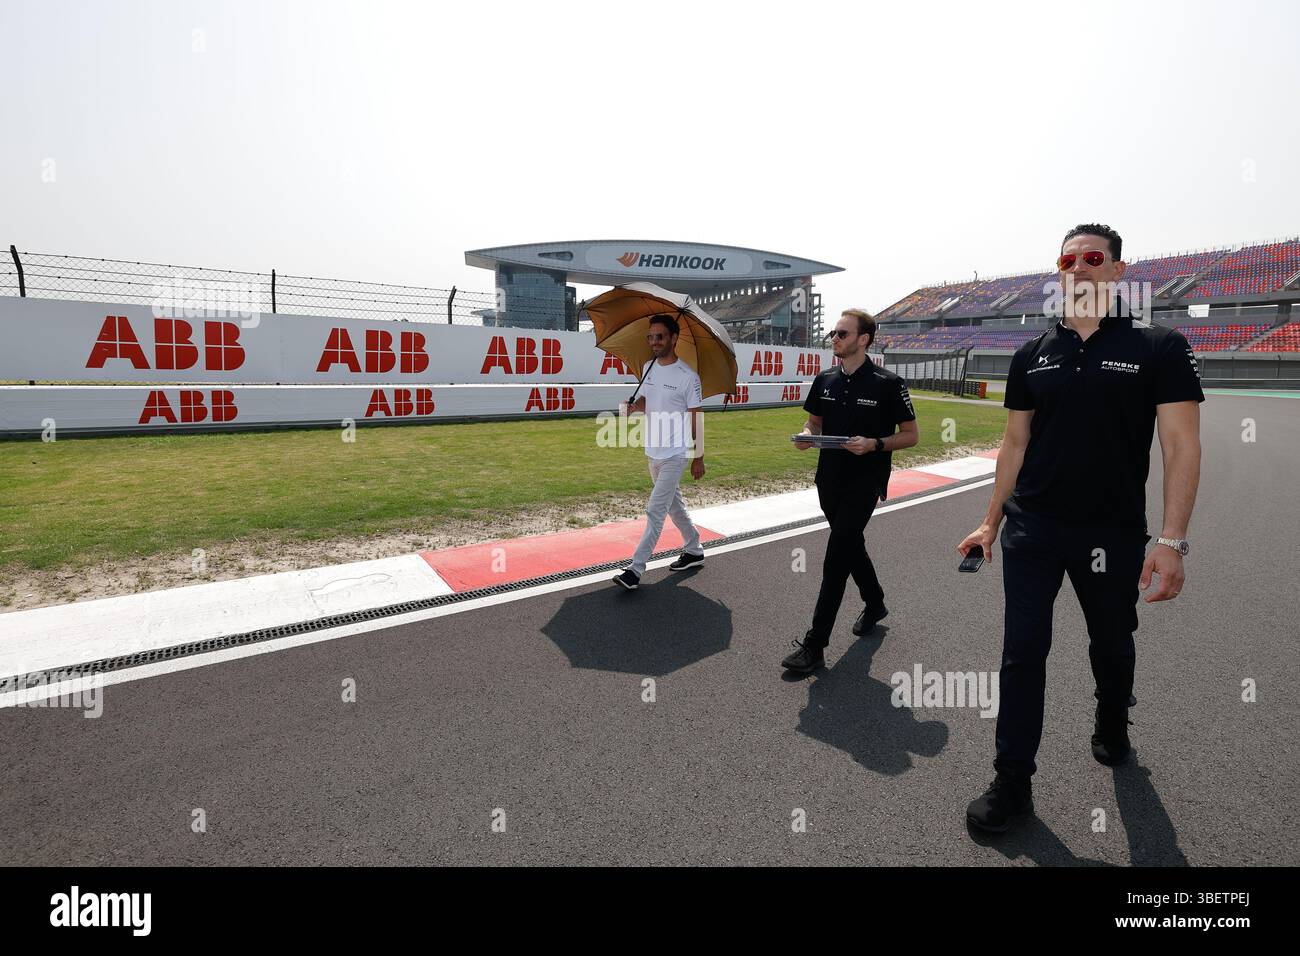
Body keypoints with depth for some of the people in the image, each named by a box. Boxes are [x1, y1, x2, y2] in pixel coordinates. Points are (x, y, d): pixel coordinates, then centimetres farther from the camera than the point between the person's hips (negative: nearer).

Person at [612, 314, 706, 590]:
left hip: (676, 454, -8)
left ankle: (636, 568, -6)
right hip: (654, 451, 8)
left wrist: (699, 457, -9)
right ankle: (694, 550, 36)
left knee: (655, 510, -9)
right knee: (673, 505, 19)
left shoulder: (688, 376, -14)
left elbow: (696, 419, -10)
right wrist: (633, 406, -5)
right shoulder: (648, 368, 5)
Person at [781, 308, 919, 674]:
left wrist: (875, 444, -22)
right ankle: (875, 604, 45)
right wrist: (806, 436, -5)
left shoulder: (887, 383, -10)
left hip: (864, 484, -6)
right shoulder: (825, 380, 6)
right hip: (829, 481, 6)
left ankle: (814, 646, -6)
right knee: (851, 546, 20)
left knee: (835, 559, -11)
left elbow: (910, 435, -5)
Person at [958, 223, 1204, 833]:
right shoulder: (1032, 355, 5)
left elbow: (1182, 446, -9)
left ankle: (1111, 725, 49)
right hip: (1031, 530, 2)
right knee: (1022, 651, 1)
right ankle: (1013, 782, 13)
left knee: (1111, 644, 19)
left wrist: (1171, 540, -17)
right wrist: (991, 521, 7)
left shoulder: (1159, 349, -4)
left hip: (1113, 533, -1)